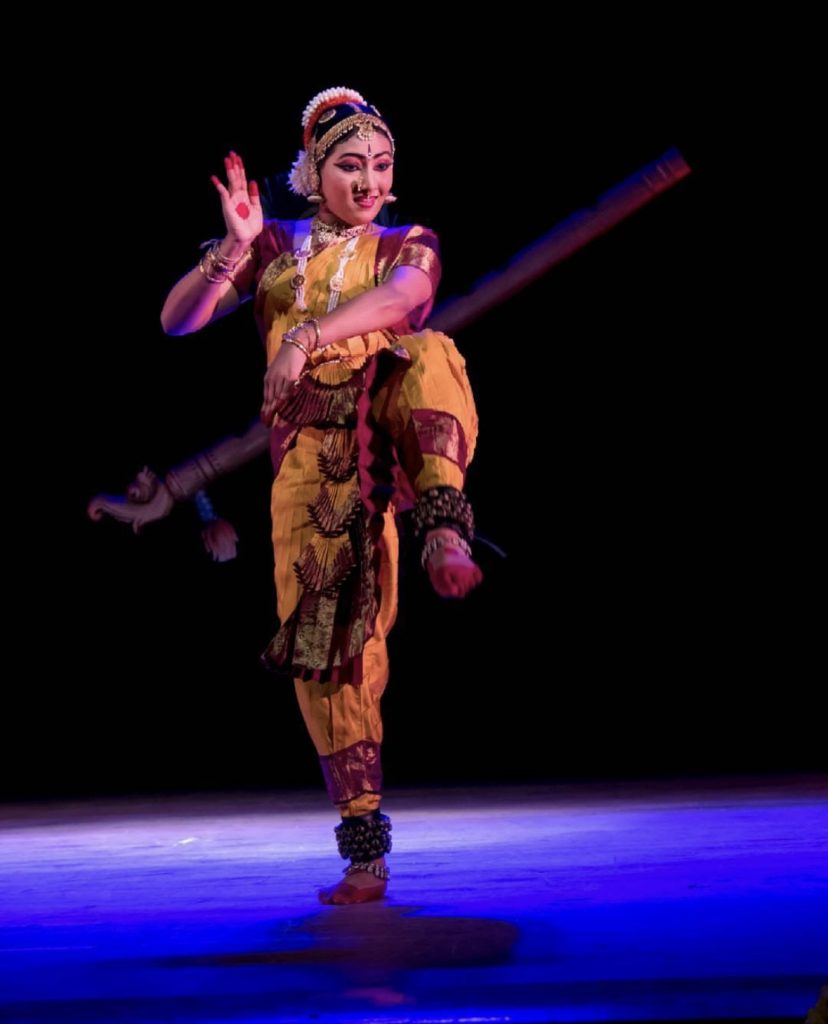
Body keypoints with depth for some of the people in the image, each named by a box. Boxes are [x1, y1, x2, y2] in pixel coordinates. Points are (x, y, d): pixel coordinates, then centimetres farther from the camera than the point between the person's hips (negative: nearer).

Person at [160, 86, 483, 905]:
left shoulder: (408, 247, 14)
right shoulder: (275, 246, 16)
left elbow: (401, 296, -11)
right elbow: (177, 321, 5)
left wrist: (305, 335, -26)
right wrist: (233, 251, -12)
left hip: (394, 429, 0)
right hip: (313, 451, 0)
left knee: (431, 353, -32)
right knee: (327, 638, -9)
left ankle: (444, 530, -45)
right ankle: (364, 842, -3)